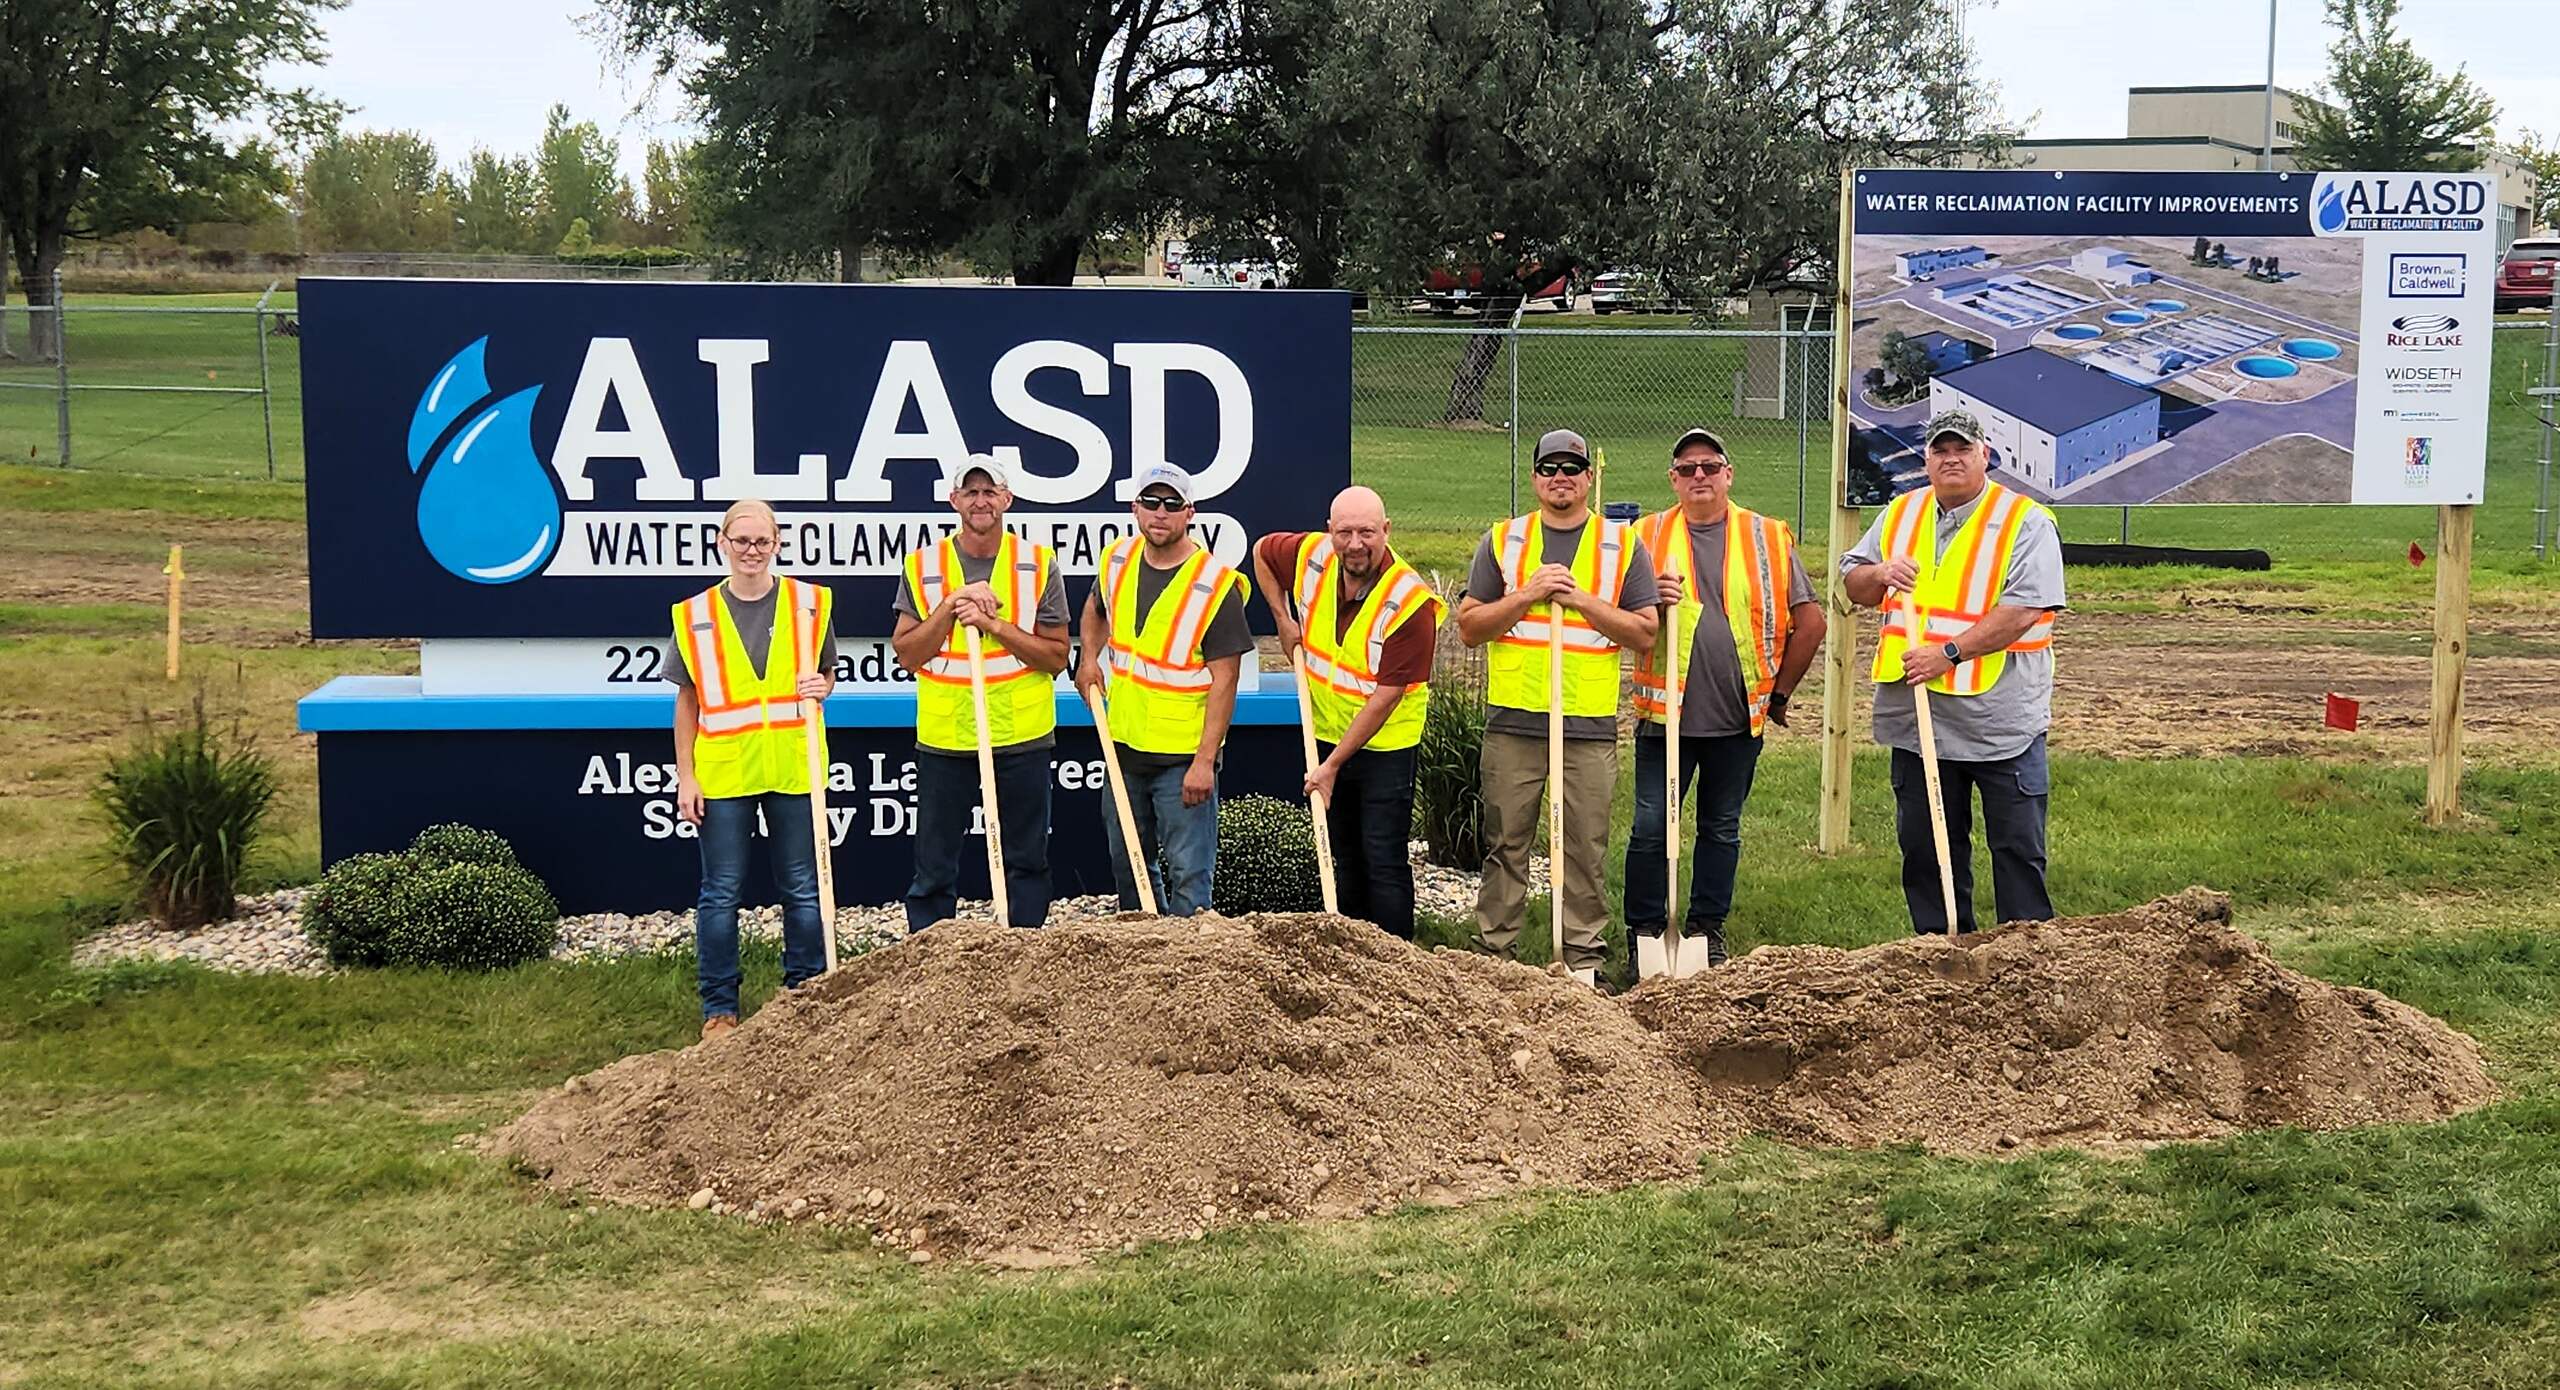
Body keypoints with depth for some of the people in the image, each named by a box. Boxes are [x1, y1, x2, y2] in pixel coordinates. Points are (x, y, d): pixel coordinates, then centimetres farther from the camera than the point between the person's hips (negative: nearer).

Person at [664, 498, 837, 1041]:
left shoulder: (809, 603, 5)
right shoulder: (696, 615, 4)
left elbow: (827, 675, 15)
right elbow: (687, 702, 7)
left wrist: (820, 687, -10)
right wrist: (686, 776, 2)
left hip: (793, 769, 1)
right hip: (722, 772, 0)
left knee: (803, 889, 7)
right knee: (721, 893, 4)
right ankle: (719, 1007, 12)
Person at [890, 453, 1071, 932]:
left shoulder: (1038, 565, 0)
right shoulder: (924, 566, 2)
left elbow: (1056, 657, -4)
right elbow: (906, 653, -2)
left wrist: (995, 624, -15)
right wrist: (949, 608, -15)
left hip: (1021, 736, 0)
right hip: (943, 738, 0)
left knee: (1027, 864, 7)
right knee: (934, 870, 5)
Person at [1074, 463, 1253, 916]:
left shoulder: (1216, 585, -16)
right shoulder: (1118, 560, 3)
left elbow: (1223, 680, -17)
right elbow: (1095, 608, 27)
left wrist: (1204, 760, -20)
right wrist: (1090, 658, 9)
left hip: (1184, 756, -7)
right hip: (1124, 743, 7)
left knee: (1188, 873, -5)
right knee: (1128, 865, 18)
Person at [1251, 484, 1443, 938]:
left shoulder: (1410, 602, -25)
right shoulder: (1311, 555, -10)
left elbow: (1385, 696, -24)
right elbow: (1262, 551, 15)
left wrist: (1334, 764, -21)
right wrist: (1283, 619, 5)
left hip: (1384, 743, -6)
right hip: (1327, 732, 6)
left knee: (1384, 862, -7)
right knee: (1345, 857, 15)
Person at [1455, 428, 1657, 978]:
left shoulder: (1623, 546, 7)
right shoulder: (1502, 541, 9)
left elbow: (1645, 633, 1)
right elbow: (1469, 625, 4)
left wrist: (1583, 600, -10)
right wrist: (1527, 595, -9)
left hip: (1590, 726, 0)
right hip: (1513, 722, 1)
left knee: (1586, 846, 3)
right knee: (1506, 843, 4)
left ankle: (1585, 955, 11)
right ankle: (1493, 951, 12)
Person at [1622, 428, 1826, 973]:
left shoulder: (1768, 539, 5)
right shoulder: (1649, 536, 5)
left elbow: (1810, 621, 8)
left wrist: (1780, 692, 7)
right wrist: (1652, 601, -14)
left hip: (1738, 719, 1)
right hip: (1666, 713, -1)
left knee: (1721, 828, 11)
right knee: (1650, 827, -1)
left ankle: (1707, 929, 22)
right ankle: (1644, 931, 10)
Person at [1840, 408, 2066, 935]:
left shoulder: (2026, 522, -5)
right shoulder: (1900, 515, 13)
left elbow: (2023, 611, -16)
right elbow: (1853, 586, 17)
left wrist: (1949, 653, -21)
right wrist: (1881, 574, -6)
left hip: (2001, 719, -5)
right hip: (1916, 719, 5)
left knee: (2018, 846, 1)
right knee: (1923, 846, 12)